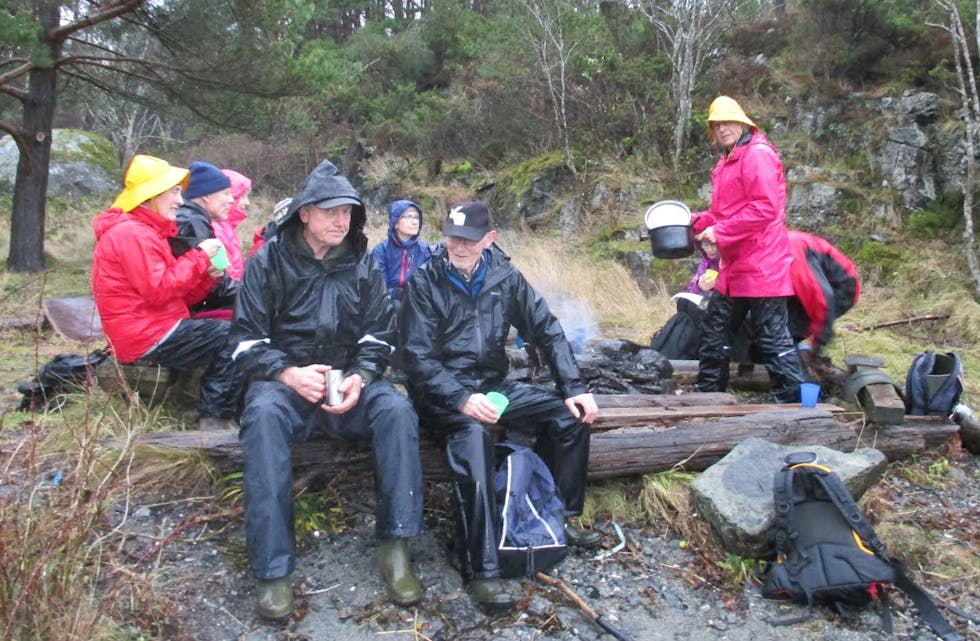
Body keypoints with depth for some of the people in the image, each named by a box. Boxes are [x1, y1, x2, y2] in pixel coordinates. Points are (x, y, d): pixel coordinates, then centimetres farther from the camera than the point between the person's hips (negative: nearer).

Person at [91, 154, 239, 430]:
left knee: (226, 331, 14)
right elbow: (159, 290, -22)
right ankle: (216, 417, -8)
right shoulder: (131, 233, -13)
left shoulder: (146, 231, 20)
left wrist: (206, 277, -1)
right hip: (147, 337, -11)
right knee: (231, 337, -14)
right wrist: (199, 256, -14)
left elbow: (178, 292, 16)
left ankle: (215, 414, 8)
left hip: (153, 331, 11)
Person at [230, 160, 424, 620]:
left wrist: (360, 376, -15)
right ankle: (273, 569, -28)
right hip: (283, 379, -2)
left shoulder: (363, 265, 6)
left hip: (348, 380, 2)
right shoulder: (268, 262, -1)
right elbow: (247, 342, -4)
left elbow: (378, 336, 6)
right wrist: (288, 374, -22)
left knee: (397, 409, -28)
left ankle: (395, 546, -18)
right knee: (263, 415, -35)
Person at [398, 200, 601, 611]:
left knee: (571, 415, -10)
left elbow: (546, 330, 8)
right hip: (442, 392, -5)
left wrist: (574, 388, -3)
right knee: (473, 434, -36)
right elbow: (417, 356, -13)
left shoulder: (504, 276, 4)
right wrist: (461, 399, -28)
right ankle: (481, 569, -31)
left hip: (494, 384, 5)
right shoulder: (425, 281, -8)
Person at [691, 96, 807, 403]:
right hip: (734, 268, 10)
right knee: (715, 331, 17)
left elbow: (766, 207, -22)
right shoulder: (726, 162, 18)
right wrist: (701, 222, 6)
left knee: (772, 338, -6)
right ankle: (707, 393, 29)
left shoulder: (758, 155, -12)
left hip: (760, 268, -10)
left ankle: (794, 400, 5)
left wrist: (720, 231, -20)